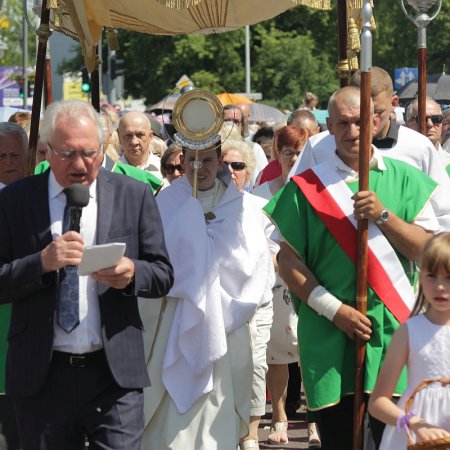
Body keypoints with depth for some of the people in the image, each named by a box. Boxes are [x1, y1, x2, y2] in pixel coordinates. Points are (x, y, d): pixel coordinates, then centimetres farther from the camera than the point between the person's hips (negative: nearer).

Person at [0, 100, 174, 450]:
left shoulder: (134, 195, 5)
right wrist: (42, 263, -19)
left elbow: (163, 275, 5)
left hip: (115, 374, 0)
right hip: (41, 378, 0)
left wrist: (132, 274, -16)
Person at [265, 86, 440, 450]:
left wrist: (383, 215, -13)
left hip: (393, 335, 0)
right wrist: (333, 309, -9)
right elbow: (288, 260, 2)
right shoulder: (306, 187, 4)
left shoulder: (405, 180, 8)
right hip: (329, 338, 0)